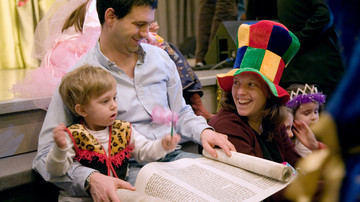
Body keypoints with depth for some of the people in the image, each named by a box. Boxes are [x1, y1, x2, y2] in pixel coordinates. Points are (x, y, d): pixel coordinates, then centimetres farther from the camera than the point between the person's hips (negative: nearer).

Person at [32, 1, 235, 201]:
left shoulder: (160, 58, 11)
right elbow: (47, 155, -8)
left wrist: (203, 131, -1)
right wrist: (89, 179, -27)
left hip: (172, 156, 6)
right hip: (128, 169, -6)